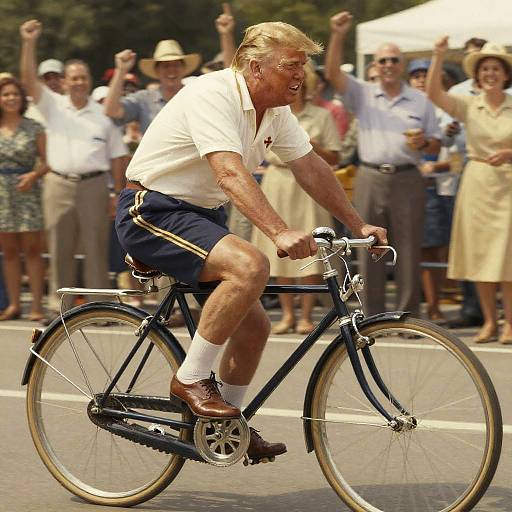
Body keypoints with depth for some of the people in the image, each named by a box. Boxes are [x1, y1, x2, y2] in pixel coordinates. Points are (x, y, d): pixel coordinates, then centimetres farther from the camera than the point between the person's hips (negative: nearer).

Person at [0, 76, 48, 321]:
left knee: (32, 249, -4)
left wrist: (34, 175, -15)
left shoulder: (33, 128, 1)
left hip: (27, 191, -3)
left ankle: (37, 304, -3)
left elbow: (47, 160, 1)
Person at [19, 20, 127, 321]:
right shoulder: (54, 106, 8)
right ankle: (60, 307, 11)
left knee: (96, 248, 0)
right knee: (60, 250, 4)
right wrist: (29, 44, -12)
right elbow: (29, 79, -3)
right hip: (58, 184, 1)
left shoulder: (103, 114, 7)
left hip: (94, 185, -1)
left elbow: (117, 157, 6)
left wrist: (119, 194, 1)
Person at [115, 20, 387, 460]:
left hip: (200, 215, 9)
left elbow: (311, 168, 13)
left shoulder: (275, 111, 4)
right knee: (250, 265, -31)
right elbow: (231, 173, -36)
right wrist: (280, 233, -46)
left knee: (254, 325, 6)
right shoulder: (213, 95, -24)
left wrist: (359, 225, 10)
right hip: (153, 210, -9)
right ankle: (191, 379, -19)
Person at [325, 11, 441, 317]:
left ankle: (408, 317, 6)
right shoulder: (363, 94, 9)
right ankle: (372, 318, 7)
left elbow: (436, 145, 14)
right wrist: (338, 37, -16)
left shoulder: (420, 101, 11)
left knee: (409, 251, 0)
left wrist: (423, 143, -9)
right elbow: (333, 73, -5)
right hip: (370, 180, 0)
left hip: (407, 180, 0)